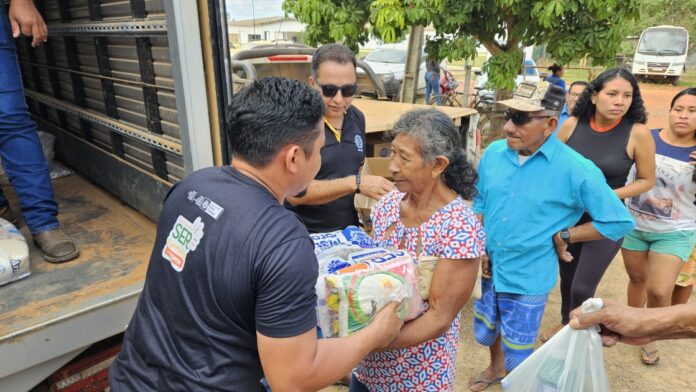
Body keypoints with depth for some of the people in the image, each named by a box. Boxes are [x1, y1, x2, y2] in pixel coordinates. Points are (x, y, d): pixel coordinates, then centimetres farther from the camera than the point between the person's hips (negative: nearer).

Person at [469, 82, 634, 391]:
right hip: (490, 268, 5)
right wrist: (479, 248, -1)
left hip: (528, 279, -5)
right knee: (486, 332, 26)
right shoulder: (493, 153, -6)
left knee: (517, 355, 12)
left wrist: (562, 237, -12)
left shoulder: (576, 170, -20)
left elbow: (620, 221, -12)